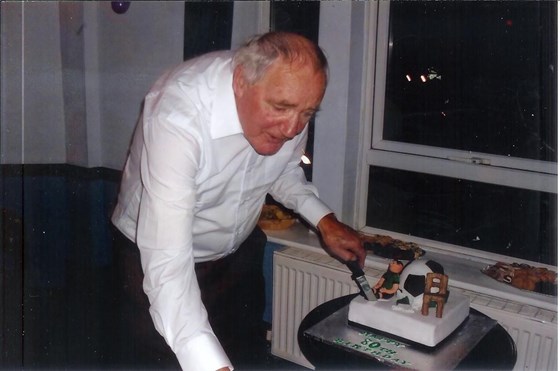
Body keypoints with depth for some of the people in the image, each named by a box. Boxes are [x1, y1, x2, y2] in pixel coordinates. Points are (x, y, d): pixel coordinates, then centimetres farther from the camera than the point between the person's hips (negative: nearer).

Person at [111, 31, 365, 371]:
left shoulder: (289, 99, -17)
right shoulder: (178, 117, -36)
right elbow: (168, 262, -42)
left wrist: (325, 221, -10)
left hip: (237, 249, 5)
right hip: (158, 257, -5)